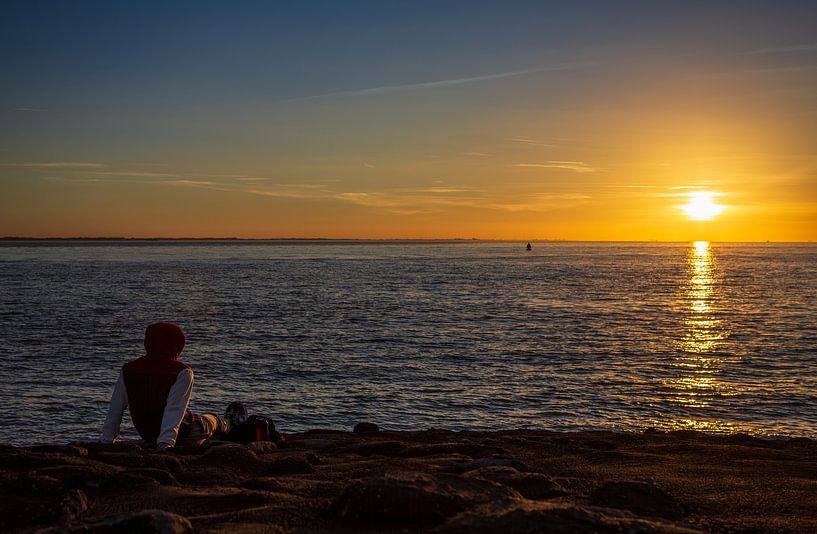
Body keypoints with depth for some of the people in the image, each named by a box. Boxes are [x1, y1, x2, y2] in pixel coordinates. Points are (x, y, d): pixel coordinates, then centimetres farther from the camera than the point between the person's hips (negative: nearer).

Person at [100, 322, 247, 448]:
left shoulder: (128, 369, -9)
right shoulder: (182, 372, -24)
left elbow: (115, 410, -6)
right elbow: (175, 409, -33)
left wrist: (106, 441, -1)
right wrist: (166, 442, -36)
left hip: (148, 437, 5)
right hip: (183, 437, -4)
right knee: (213, 419, 30)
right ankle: (229, 423, 64)